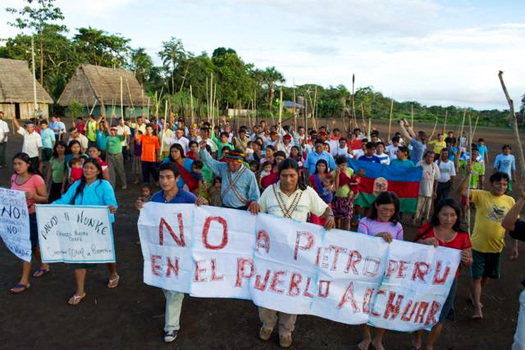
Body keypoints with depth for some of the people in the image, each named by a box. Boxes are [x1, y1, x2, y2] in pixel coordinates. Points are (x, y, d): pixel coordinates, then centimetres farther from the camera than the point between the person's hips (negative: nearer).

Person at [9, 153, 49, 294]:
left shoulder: (36, 179, -15)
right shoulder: (13, 178, 3)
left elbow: (45, 199, -12)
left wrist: (33, 196, -29)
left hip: (32, 216, -6)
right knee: (33, 244, 19)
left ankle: (24, 281, 8)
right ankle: (43, 266, 40)